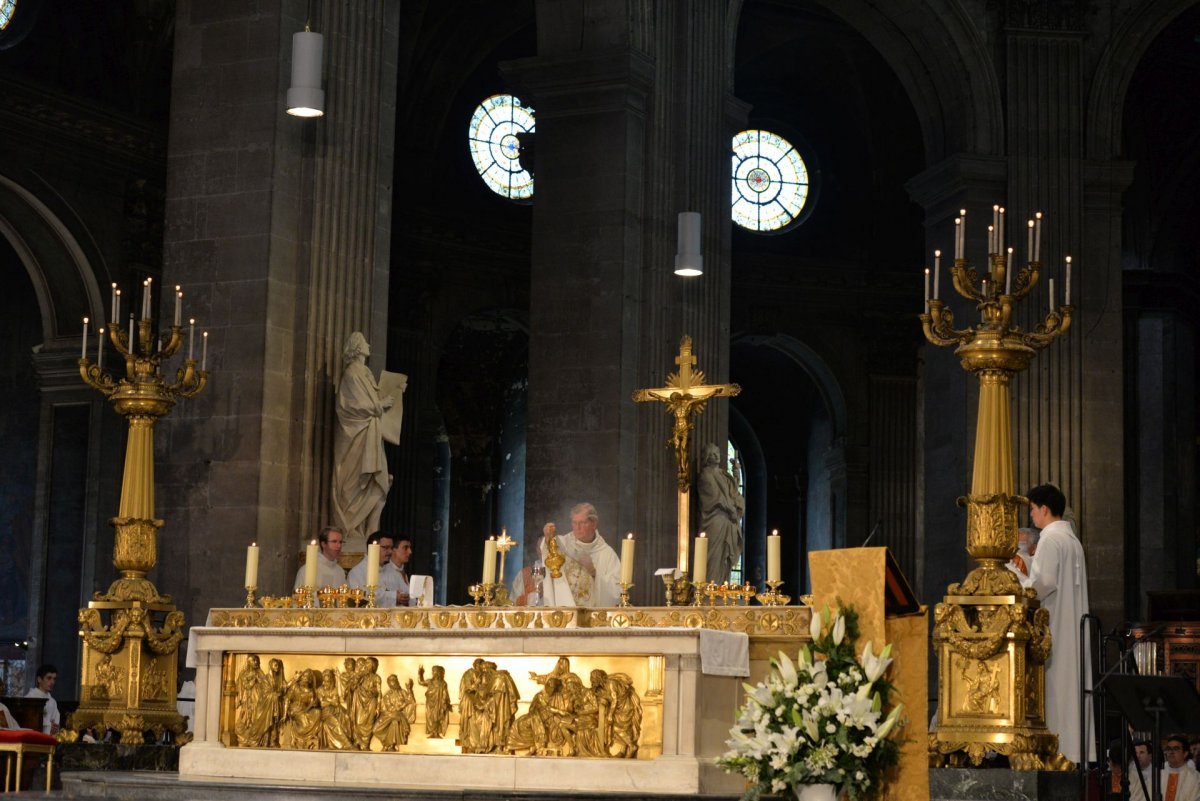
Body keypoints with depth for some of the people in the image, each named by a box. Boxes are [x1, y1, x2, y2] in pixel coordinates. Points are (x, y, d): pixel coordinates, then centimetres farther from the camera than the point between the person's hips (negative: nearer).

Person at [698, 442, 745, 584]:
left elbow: (734, 493, 14)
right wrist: (732, 509, -10)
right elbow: (716, 495, -11)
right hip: (715, 519, -7)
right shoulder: (706, 474, -2)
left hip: (729, 522, 7)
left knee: (726, 557, 5)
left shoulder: (724, 474, 20)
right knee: (715, 556, -11)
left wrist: (738, 508, -6)